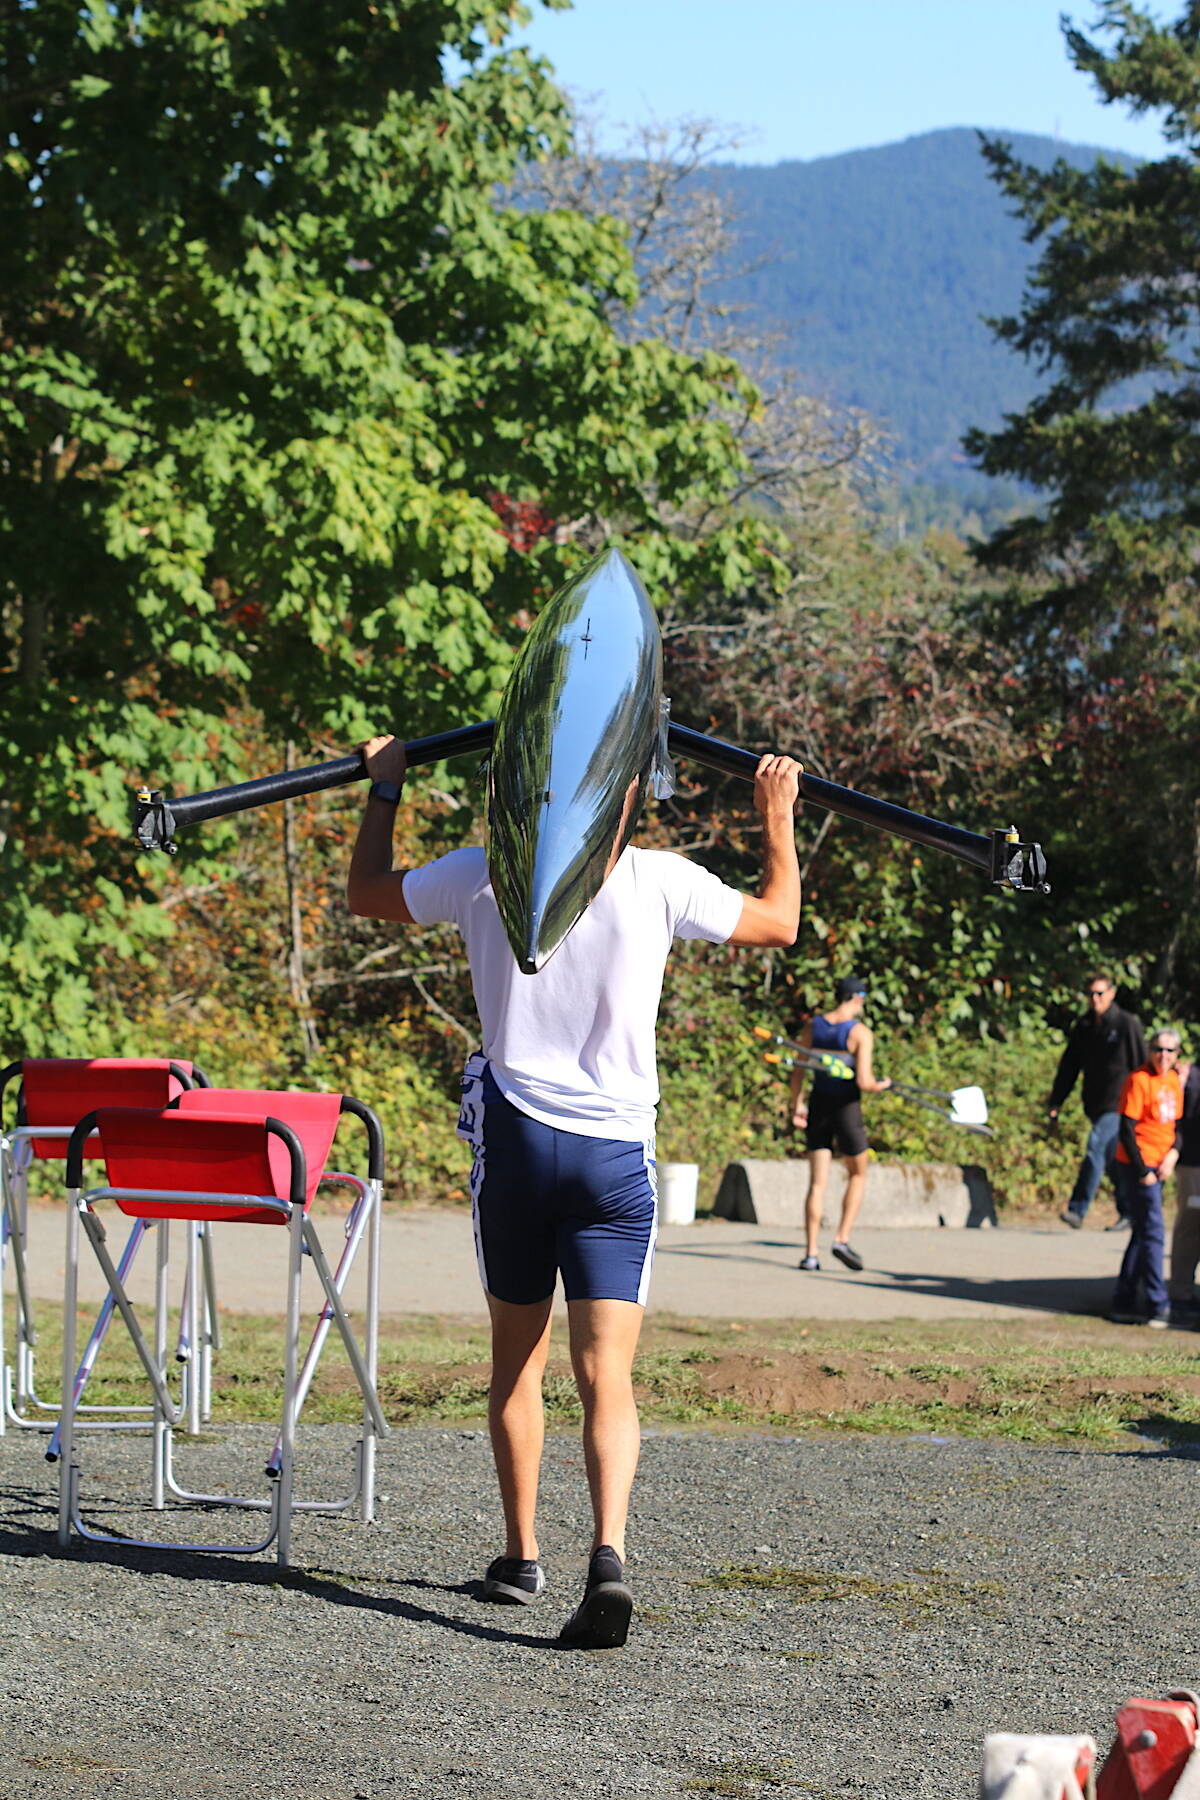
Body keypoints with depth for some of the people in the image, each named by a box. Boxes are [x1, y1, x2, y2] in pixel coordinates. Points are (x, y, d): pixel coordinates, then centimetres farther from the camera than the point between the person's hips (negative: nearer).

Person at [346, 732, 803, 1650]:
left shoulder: (484, 876, -1)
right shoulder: (659, 881, -4)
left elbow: (368, 892, 18)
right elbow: (779, 921, 13)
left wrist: (384, 789, 30)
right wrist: (778, 817, 25)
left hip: (515, 1136, 1)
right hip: (617, 1151, -1)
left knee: (518, 1359, 18)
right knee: (607, 1374, -7)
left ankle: (522, 1556, 26)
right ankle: (609, 1553, -28)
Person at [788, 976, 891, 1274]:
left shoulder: (813, 1026, 3)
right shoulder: (860, 1033, -12)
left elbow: (797, 1072, 5)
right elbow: (863, 1082, -18)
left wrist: (797, 1105, 15)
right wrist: (880, 1086, 3)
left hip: (818, 1104, 4)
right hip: (847, 1107, -4)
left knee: (817, 1182, 6)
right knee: (857, 1176, 16)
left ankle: (811, 1252, 1)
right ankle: (843, 1238, 2)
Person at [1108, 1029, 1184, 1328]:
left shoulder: (1175, 1081, 10)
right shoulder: (1139, 1081, -13)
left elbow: (1177, 1123, 17)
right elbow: (1127, 1130, -15)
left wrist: (1173, 1153, -3)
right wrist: (1143, 1171, -16)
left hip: (1158, 1168, 8)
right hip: (1137, 1167, -8)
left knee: (1142, 1234, 11)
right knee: (1152, 1234, -6)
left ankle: (1123, 1305, 18)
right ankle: (1158, 1306, -1)